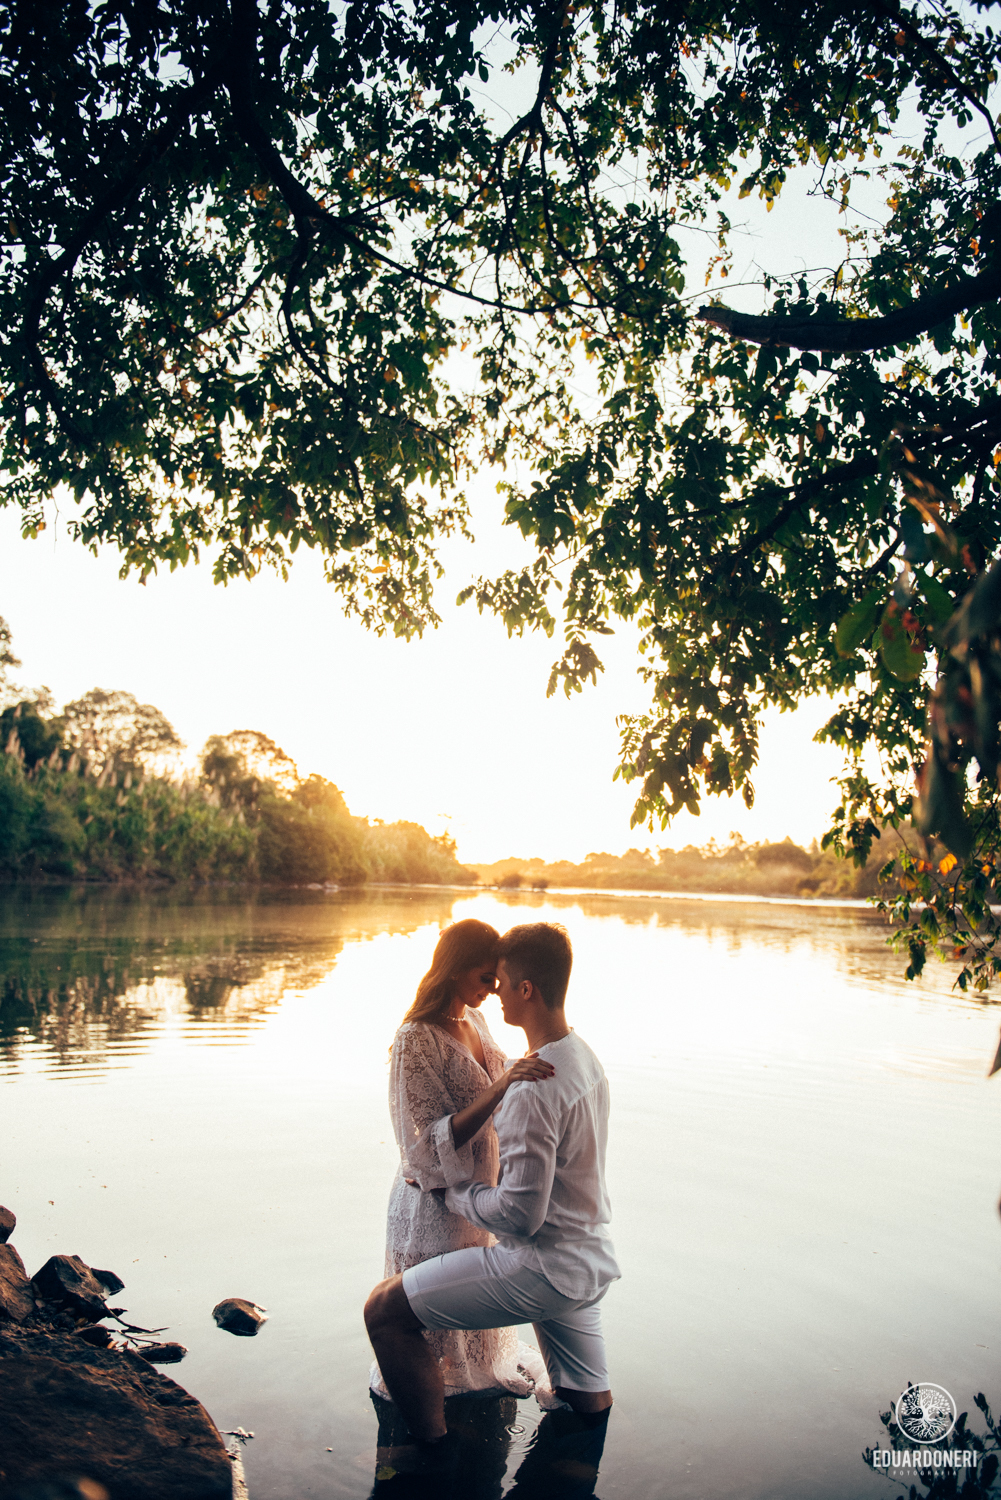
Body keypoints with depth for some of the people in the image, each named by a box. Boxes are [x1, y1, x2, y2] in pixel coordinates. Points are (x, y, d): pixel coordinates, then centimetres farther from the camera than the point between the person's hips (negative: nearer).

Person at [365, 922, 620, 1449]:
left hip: (544, 1270, -9)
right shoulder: (584, 1057, 3)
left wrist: (454, 1190, -10)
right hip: (594, 1263, 9)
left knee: (385, 1310, -1)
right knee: (590, 1407, 28)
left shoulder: (534, 1090, -27)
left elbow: (521, 1214, -26)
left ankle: (431, 1453, 7)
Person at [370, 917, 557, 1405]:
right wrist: (501, 1086, -37)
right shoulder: (415, 1041, -24)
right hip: (434, 1205, -7)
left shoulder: (475, 1022, 2)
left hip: (478, 1197, 7)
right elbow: (431, 1145, -28)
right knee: (436, 1326, 11)